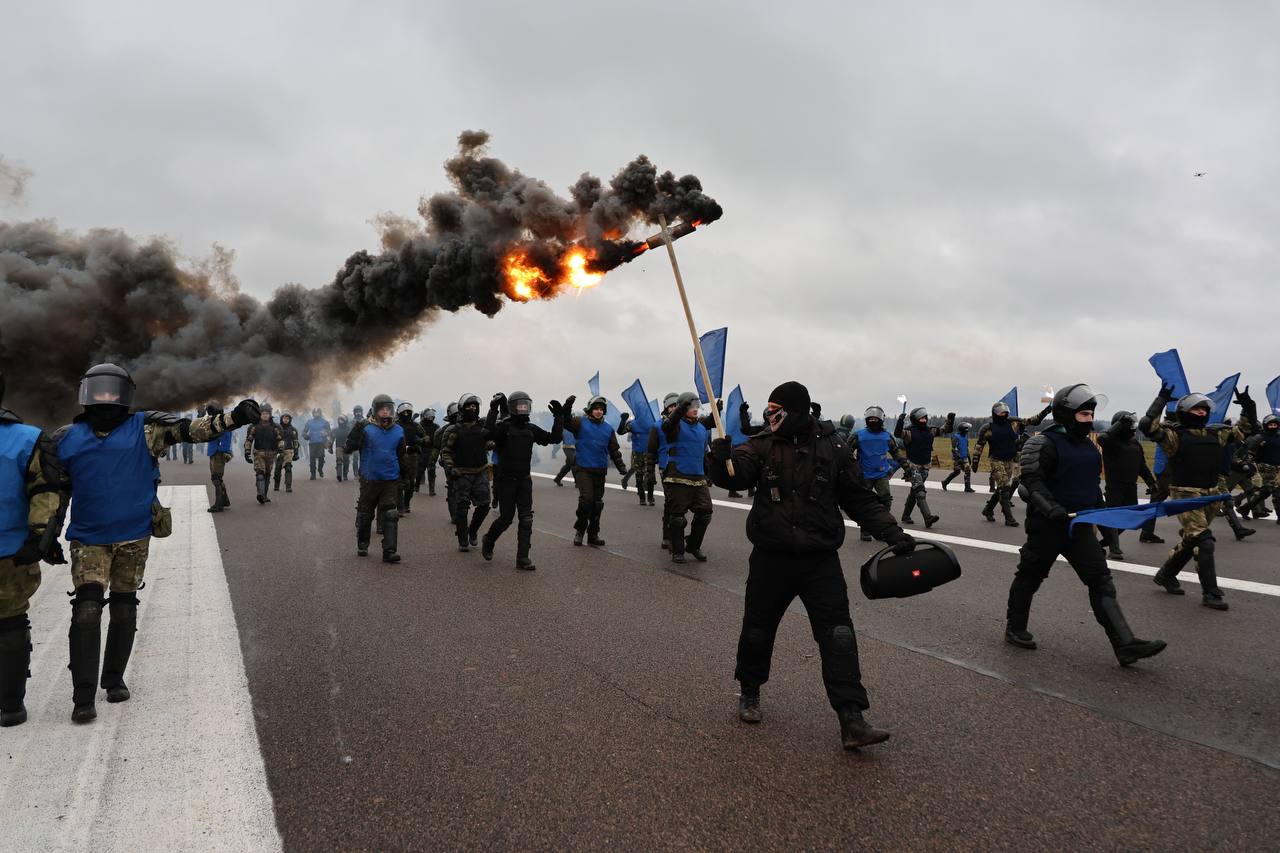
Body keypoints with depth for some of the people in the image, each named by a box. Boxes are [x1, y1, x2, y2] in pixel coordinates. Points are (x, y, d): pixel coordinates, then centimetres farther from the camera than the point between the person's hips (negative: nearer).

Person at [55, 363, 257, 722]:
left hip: (134, 537, 0)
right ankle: (83, 697, -4)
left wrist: (234, 417, -27)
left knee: (124, 609, 11)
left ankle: (114, 679, 28)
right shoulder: (67, 439, 4)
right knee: (86, 610, -9)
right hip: (88, 539, 0)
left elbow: (192, 429, -13)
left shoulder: (146, 429, -2)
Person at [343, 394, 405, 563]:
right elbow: (349, 448, -11)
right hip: (370, 479, -2)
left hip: (391, 480, 2)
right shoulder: (366, 428, -8)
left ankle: (390, 551, -1)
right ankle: (362, 545, 30)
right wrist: (356, 434, -28)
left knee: (390, 515, -2)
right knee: (365, 514, 11)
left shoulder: (398, 431, 6)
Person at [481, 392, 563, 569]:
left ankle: (522, 559, 1)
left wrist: (559, 417, 2)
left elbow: (554, 438, 9)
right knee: (506, 517, 3)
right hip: (505, 480, -5)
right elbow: (488, 434, -30)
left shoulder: (531, 429, 7)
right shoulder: (503, 426, -9)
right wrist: (493, 410, -33)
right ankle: (488, 541, 32)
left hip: (524, 481, 5)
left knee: (526, 519, -2)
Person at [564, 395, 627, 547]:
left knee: (597, 503, 8)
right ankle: (580, 529, 4)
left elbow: (614, 451, 15)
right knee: (586, 498, -17)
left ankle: (593, 535, 19)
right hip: (583, 469, -4)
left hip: (600, 471, 5)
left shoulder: (608, 429, 12)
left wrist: (621, 467, 6)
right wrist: (567, 407, -29)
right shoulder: (581, 423, 1)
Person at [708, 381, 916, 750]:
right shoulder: (762, 445, -2)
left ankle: (851, 720, -2)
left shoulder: (832, 448, -1)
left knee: (838, 635, -5)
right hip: (771, 557, 1)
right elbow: (734, 474, -21)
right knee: (757, 629, 13)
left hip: (821, 560, 0)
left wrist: (892, 532, -5)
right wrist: (721, 460, -43)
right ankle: (749, 693, 36)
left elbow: (860, 498, 5)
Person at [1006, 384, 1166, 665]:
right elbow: (1032, 481, -20)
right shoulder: (1046, 443, -13)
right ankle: (1014, 629, 25)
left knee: (1101, 581, -2)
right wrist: (1052, 509, -31)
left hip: (1080, 526, 7)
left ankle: (1125, 645, -6)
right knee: (1030, 577, 7)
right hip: (1047, 526, -7)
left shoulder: (1089, 446, 13)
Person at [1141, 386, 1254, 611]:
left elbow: (1245, 429, 20)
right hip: (1185, 494, -7)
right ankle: (1210, 593, -6)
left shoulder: (1216, 433, 9)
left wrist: (1248, 406, 6)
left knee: (1190, 540, 17)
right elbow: (1147, 426, -25)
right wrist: (1161, 400, -26)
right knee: (1205, 542, -13)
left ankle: (1166, 575, 35)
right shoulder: (1175, 435, -10)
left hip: (1210, 494, 7)